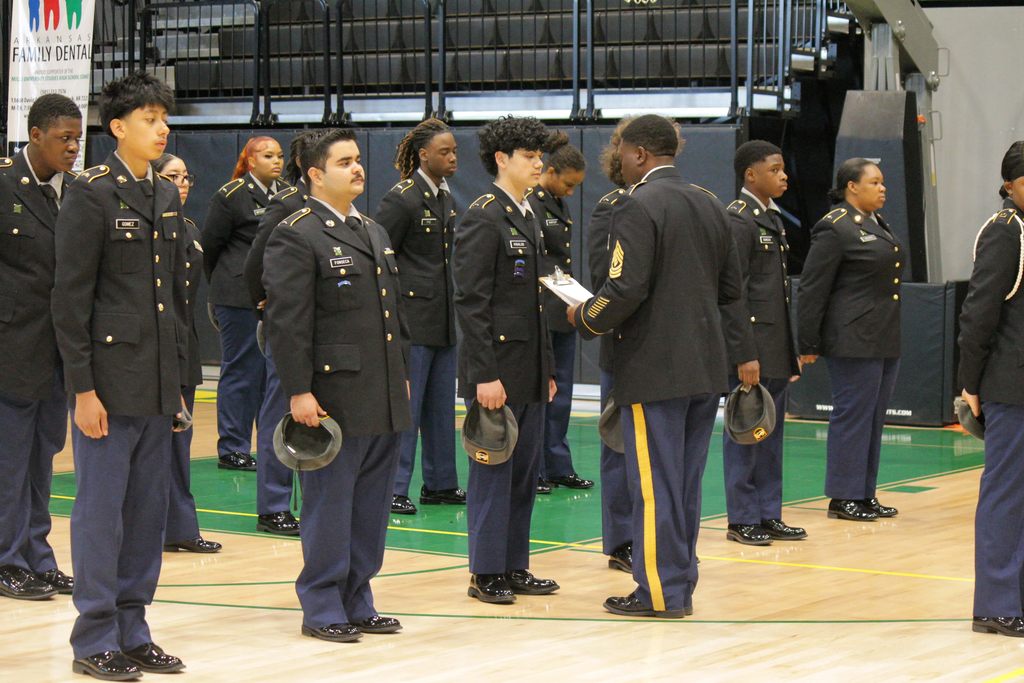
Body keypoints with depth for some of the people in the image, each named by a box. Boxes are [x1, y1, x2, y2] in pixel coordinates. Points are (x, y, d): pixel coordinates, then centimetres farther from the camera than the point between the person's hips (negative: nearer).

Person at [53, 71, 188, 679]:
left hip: (159, 384, 7)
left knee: (148, 513, 10)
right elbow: (71, 298, -11)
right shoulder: (91, 194, -8)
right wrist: (82, 388, -14)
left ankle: (132, 634, 19)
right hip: (109, 379, -7)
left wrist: (180, 378, 14)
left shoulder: (168, 196, 13)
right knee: (101, 510, -1)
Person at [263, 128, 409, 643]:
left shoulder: (375, 233, 18)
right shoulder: (295, 237, -9)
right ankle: (322, 609, 8)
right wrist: (299, 391, -18)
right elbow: (287, 321, -14)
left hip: (385, 401, 8)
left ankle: (356, 603, 20)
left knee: (372, 504, 11)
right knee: (329, 504, -1)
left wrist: (402, 375, 19)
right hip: (334, 399, -8)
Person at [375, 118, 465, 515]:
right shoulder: (402, 199, -13)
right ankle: (393, 490, 1)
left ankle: (440, 484, 22)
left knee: (441, 407, 14)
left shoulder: (446, 198, 12)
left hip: (443, 319, 8)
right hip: (412, 317, -8)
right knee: (405, 406, -5)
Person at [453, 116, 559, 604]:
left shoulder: (528, 218, 16)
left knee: (524, 470, 12)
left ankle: (514, 567, 19)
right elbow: (472, 302, -17)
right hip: (497, 367, -9)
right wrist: (484, 375, -21)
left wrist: (547, 369, 18)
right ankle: (486, 574, 6)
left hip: (529, 370, 9)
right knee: (493, 471, -2)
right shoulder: (482, 218, -12)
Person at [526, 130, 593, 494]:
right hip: (538, 313, -9)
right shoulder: (529, 205, -13)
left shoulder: (560, 205, 14)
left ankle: (558, 467, 17)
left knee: (560, 394, 11)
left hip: (562, 312, 9)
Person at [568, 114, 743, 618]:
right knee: (686, 481, 13)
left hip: (655, 367, -8)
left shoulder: (637, 206, -13)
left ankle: (660, 591, 2)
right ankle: (681, 582, 18)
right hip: (706, 365, 8)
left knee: (654, 482, -2)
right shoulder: (709, 205, 12)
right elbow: (731, 287, 16)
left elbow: (625, 289, -21)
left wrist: (585, 319, -4)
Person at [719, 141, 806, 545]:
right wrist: (745, 355, -21)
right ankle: (742, 520, 6)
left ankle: (768, 516, 18)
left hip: (776, 349, 9)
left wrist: (791, 350, 17)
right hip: (751, 347, -9)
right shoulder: (738, 220, -13)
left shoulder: (773, 218, 15)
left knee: (771, 434, 12)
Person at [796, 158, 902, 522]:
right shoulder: (835, 228, -12)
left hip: (885, 342, 9)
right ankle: (843, 498, 2)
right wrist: (808, 345, -13)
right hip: (854, 341, -9)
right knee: (853, 417, -5)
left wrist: (893, 338, 18)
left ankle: (865, 495, 19)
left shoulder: (878, 224, 16)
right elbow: (811, 290, -13)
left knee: (874, 419, 12)